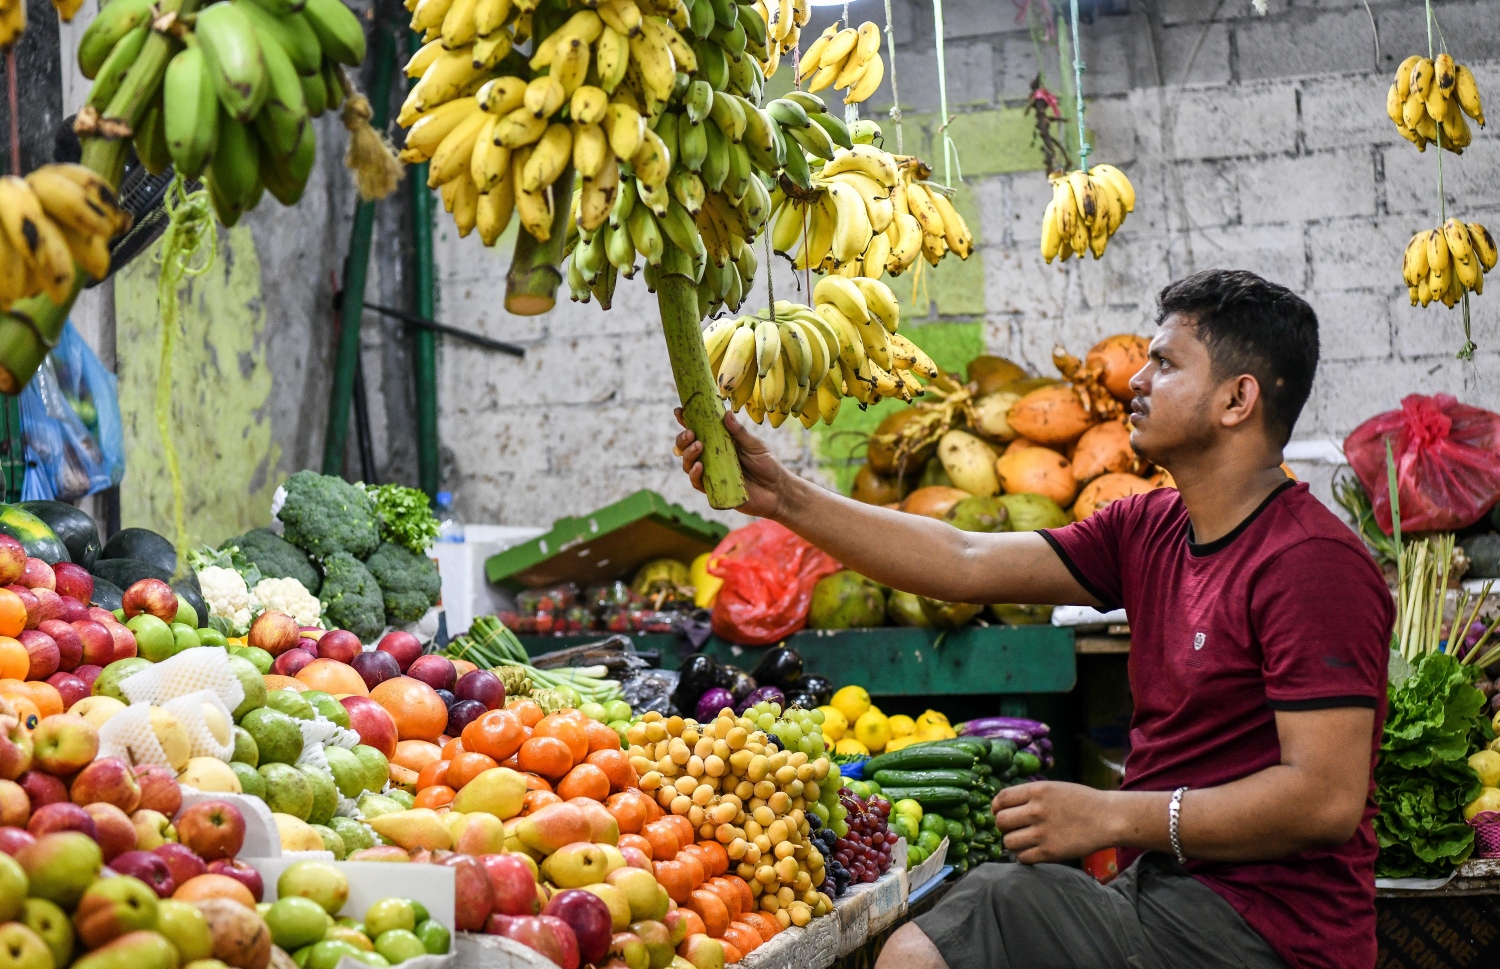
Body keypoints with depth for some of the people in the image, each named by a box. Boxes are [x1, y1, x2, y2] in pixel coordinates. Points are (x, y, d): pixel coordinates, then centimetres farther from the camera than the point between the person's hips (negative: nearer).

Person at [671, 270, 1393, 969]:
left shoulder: (1312, 562, -16)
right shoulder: (1151, 531, 11)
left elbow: (1328, 798, -22)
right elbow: (967, 564, 6)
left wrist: (1110, 816, -20)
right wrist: (784, 498, 1)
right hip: (1164, 890, 8)